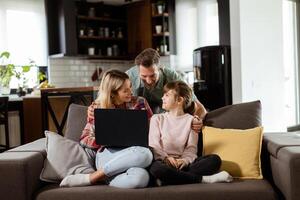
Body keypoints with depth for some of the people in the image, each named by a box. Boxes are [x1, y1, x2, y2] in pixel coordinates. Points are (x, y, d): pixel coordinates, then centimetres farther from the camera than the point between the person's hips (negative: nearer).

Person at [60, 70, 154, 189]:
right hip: (107, 155, -2)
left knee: (141, 177, -39)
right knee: (144, 154, -37)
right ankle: (89, 178, -24)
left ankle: (91, 179, -21)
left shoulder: (139, 103, 11)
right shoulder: (98, 108, 8)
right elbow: (84, 139, 8)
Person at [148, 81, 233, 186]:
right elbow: (153, 146, 1)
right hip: (163, 162, -1)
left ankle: (168, 179, -31)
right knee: (156, 168, -38)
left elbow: (191, 147, 5)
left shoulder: (190, 120, 13)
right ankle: (203, 179, -27)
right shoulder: (157, 118, 13)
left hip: (181, 162, 2)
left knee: (215, 159, -22)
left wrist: (185, 160, -18)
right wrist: (165, 158, -19)